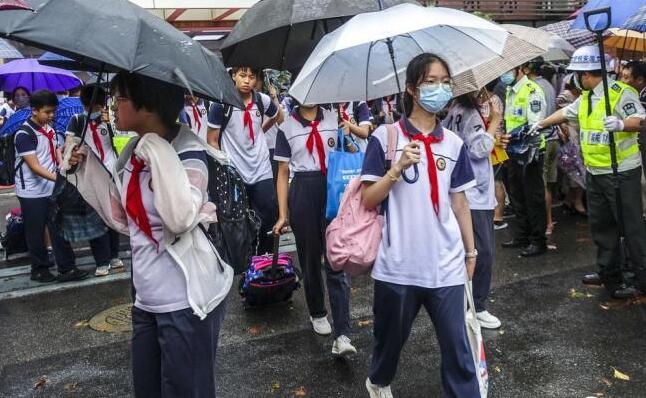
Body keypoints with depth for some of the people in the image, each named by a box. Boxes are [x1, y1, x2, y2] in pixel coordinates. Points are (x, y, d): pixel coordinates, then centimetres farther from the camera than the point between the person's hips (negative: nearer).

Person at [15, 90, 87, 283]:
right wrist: (58, 178, -31)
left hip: (52, 189, 6)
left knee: (60, 230, 6)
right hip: (32, 192, -6)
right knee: (36, 233, 6)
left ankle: (66, 268, 11)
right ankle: (40, 269, 20)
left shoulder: (49, 129, 6)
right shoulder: (24, 134, -16)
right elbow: (35, 166, -20)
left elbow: (57, 153, 10)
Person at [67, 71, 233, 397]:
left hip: (186, 301, -8)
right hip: (147, 298, 8)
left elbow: (182, 218, -32)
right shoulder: (133, 153, 8)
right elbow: (123, 218, 13)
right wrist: (87, 168, 9)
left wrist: (158, 152, -27)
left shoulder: (187, 152, -15)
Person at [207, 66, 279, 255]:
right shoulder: (221, 103, -8)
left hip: (262, 173, 3)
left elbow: (276, 116, 25)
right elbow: (212, 141, -4)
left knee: (268, 221, 3)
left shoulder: (263, 100, 0)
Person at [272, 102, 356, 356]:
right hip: (303, 193, 0)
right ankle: (317, 314, 34)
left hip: (333, 190, 0)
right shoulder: (287, 128, 5)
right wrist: (283, 215, 0)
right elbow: (283, 173, 4)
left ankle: (342, 335, -9)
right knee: (309, 259, 11)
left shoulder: (334, 119, 8)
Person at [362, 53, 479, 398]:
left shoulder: (454, 143, 6)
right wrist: (397, 168, -18)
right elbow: (368, 200, -5)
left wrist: (470, 251, 14)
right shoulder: (385, 137, -5)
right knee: (390, 337, 18)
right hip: (398, 265, -2)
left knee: (458, 347, 3)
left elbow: (459, 201, 12)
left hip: (446, 265, 2)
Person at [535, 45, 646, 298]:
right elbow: (565, 113, 28)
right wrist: (540, 124, 37)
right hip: (594, 172, 9)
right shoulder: (586, 97, 13)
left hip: (621, 173, -9)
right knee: (600, 225, 16)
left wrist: (621, 124, -43)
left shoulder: (620, 92, -15)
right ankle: (609, 272, 29)